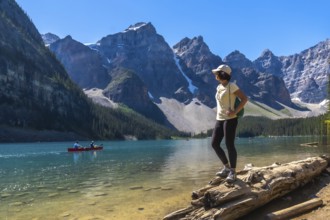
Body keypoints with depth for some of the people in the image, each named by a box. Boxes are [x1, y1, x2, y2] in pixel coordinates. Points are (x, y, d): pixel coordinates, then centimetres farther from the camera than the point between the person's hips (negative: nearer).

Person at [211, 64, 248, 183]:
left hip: (229, 119, -8)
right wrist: (218, 112, 13)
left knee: (229, 145, -7)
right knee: (214, 143, 4)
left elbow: (244, 99, -12)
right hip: (219, 119, 8)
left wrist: (235, 112, -20)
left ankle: (233, 172, 5)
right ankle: (226, 167, 18)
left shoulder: (231, 86, -9)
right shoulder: (219, 87, 14)